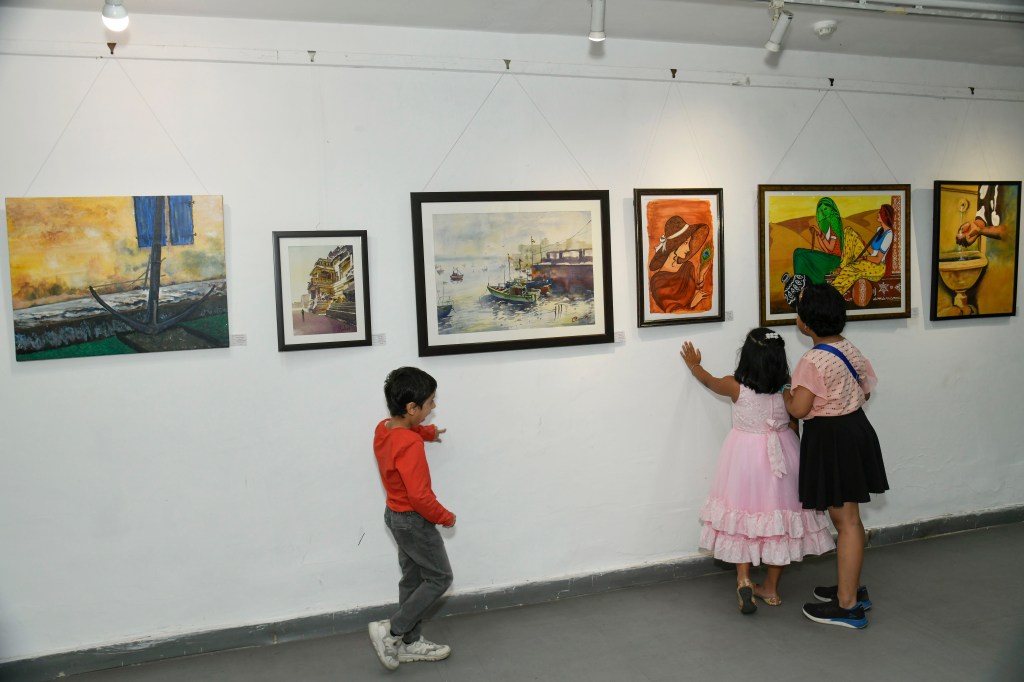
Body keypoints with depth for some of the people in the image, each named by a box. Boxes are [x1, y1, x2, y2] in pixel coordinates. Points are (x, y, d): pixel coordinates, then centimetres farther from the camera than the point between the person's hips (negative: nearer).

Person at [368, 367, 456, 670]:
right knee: (439, 578, 6)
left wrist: (427, 432, 17)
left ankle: (410, 643, 30)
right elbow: (420, 496, -30)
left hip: (395, 515, 9)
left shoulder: (383, 429, -2)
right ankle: (390, 631, 7)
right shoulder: (410, 445, -31)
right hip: (414, 520, -9)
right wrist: (445, 517, -15)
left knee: (412, 579, 19)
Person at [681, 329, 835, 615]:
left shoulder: (736, 387, -14)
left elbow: (708, 380, 8)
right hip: (781, 457, 2)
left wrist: (693, 364, 27)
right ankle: (771, 588, 21)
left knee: (743, 516, 13)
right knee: (779, 516, 12)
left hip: (745, 457, -1)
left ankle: (743, 579, -2)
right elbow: (793, 426, 0)